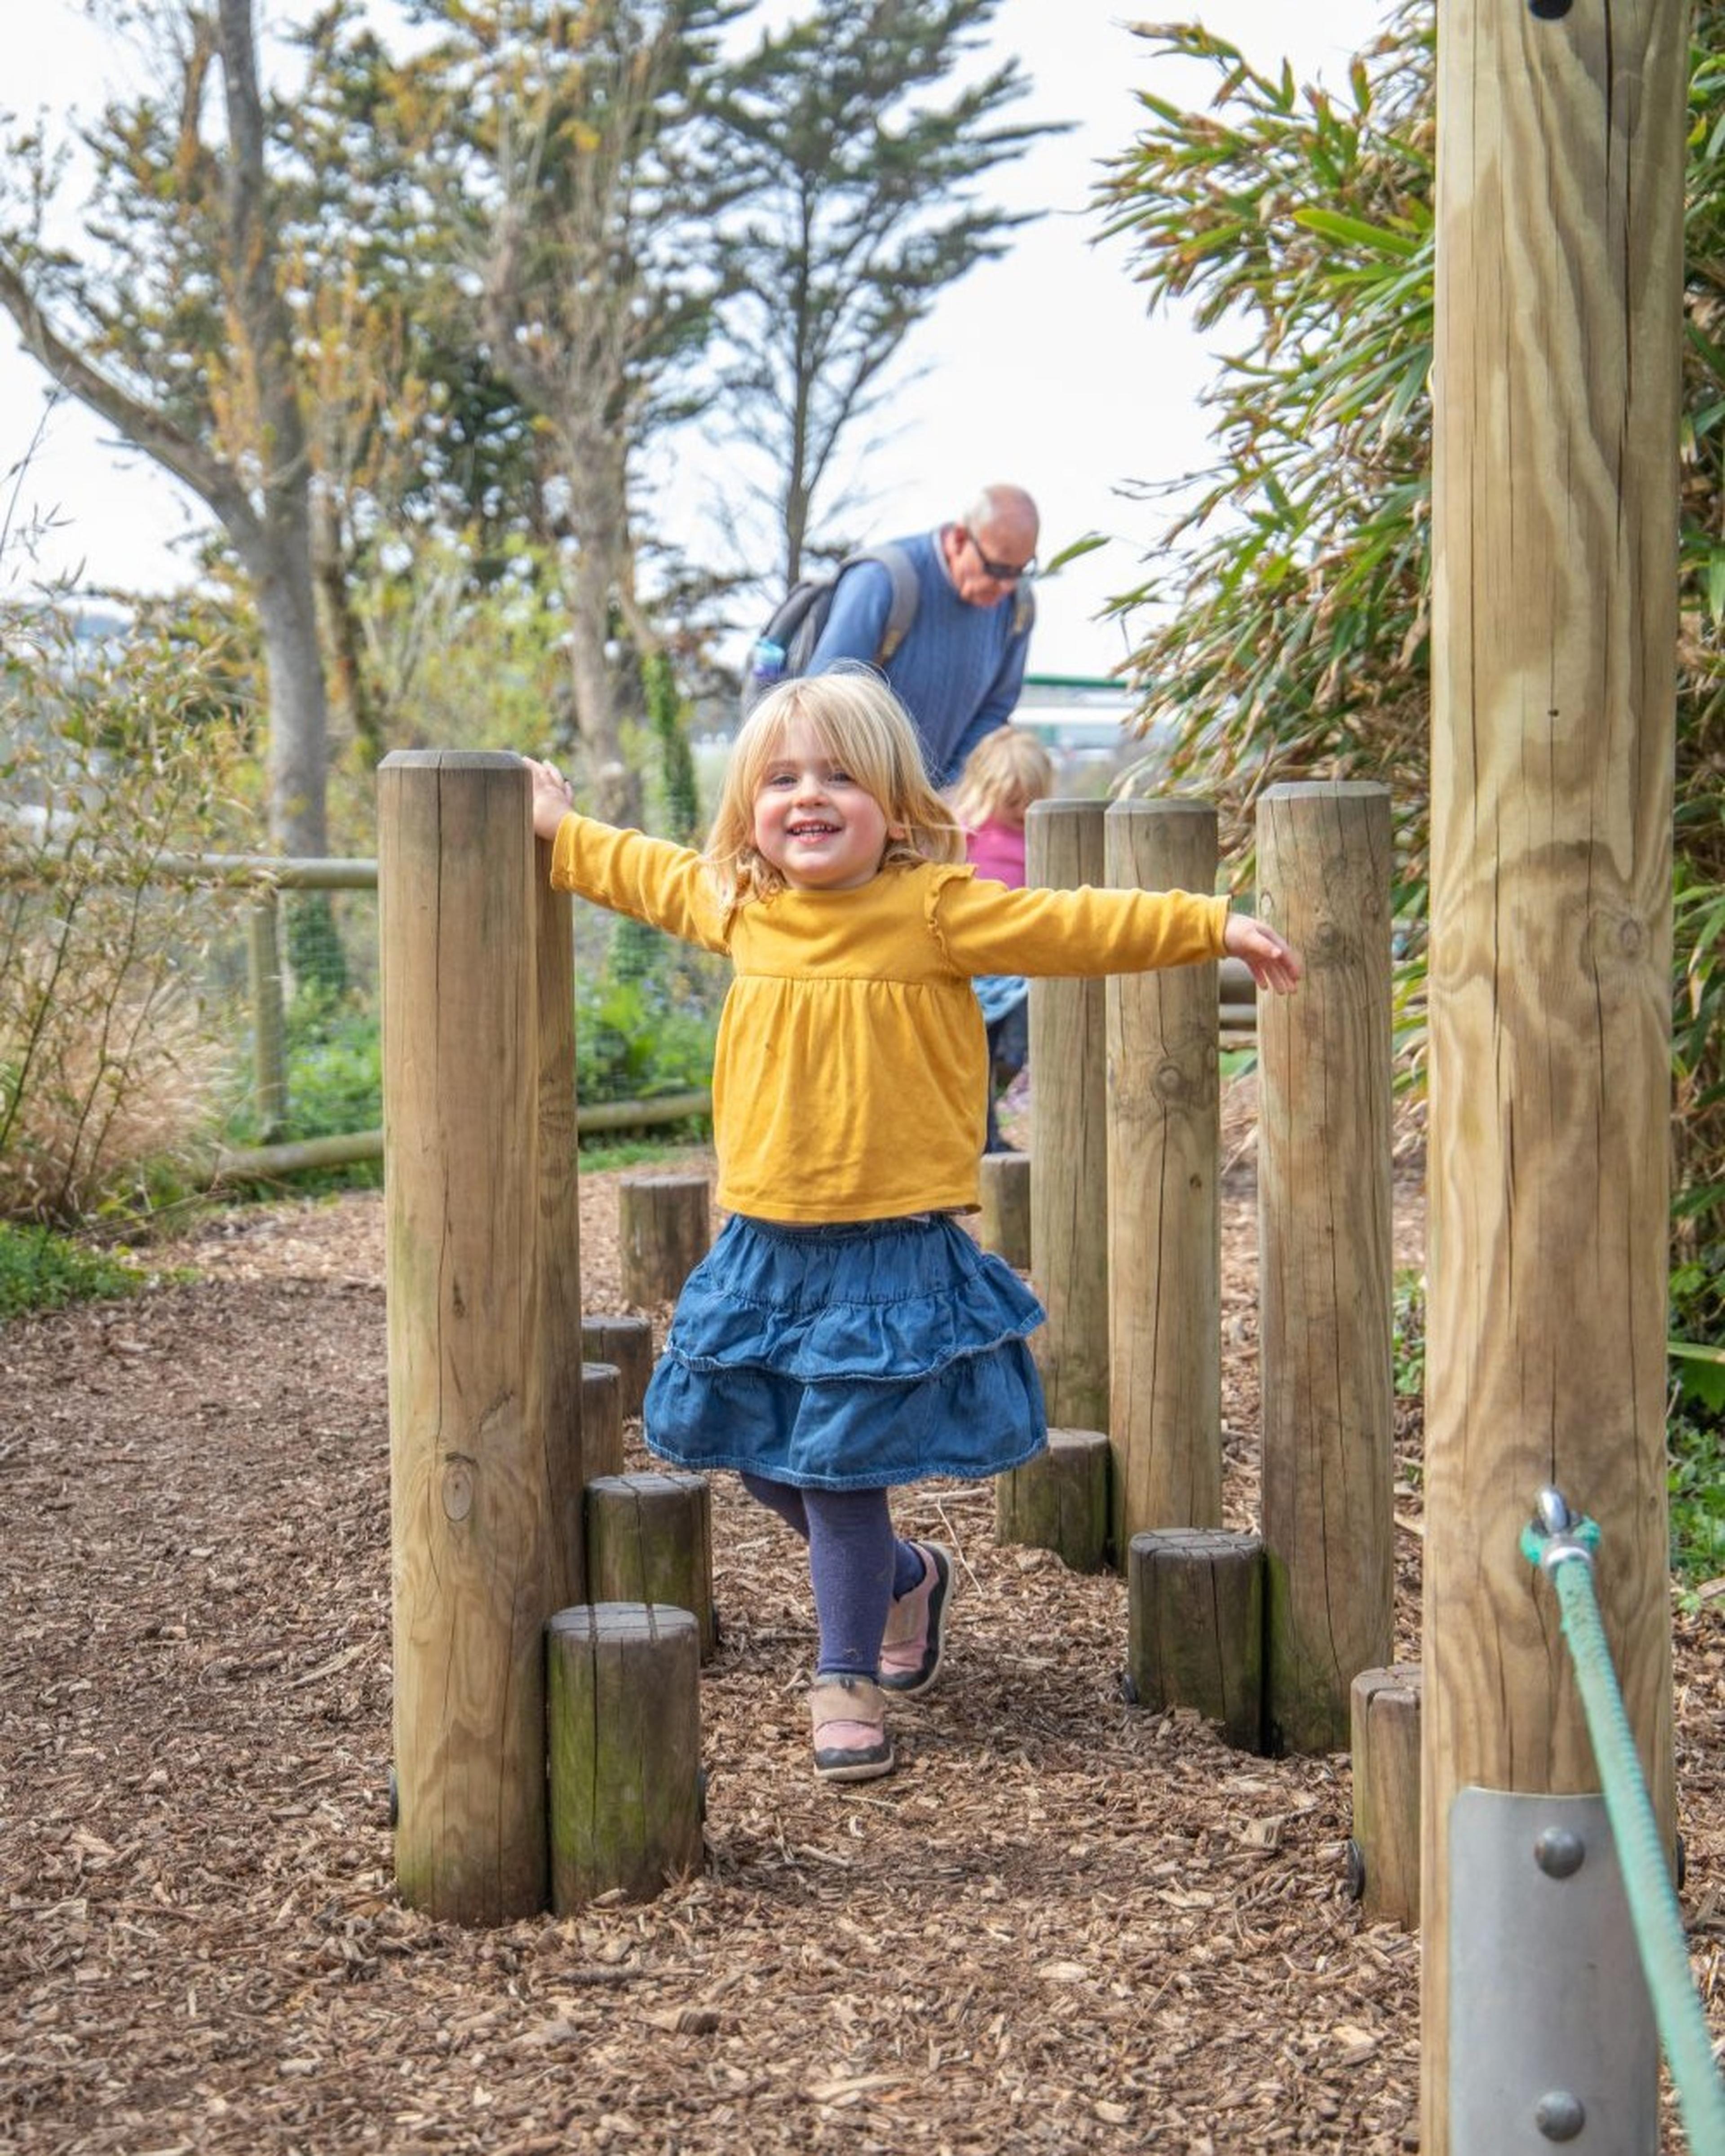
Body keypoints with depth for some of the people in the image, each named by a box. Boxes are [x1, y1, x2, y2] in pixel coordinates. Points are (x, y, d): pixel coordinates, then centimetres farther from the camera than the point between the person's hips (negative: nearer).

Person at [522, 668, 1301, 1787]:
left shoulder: (934, 909, -9)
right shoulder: (740, 906, 6)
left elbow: (1076, 927, -10)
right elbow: (652, 874, 25)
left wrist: (1214, 926, -13)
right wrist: (562, 832, 33)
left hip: (891, 1253, -6)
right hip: (767, 1247, 6)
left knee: (844, 1468, -3)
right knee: (769, 1463, 13)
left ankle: (848, 1680, 15)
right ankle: (909, 1579, 39)